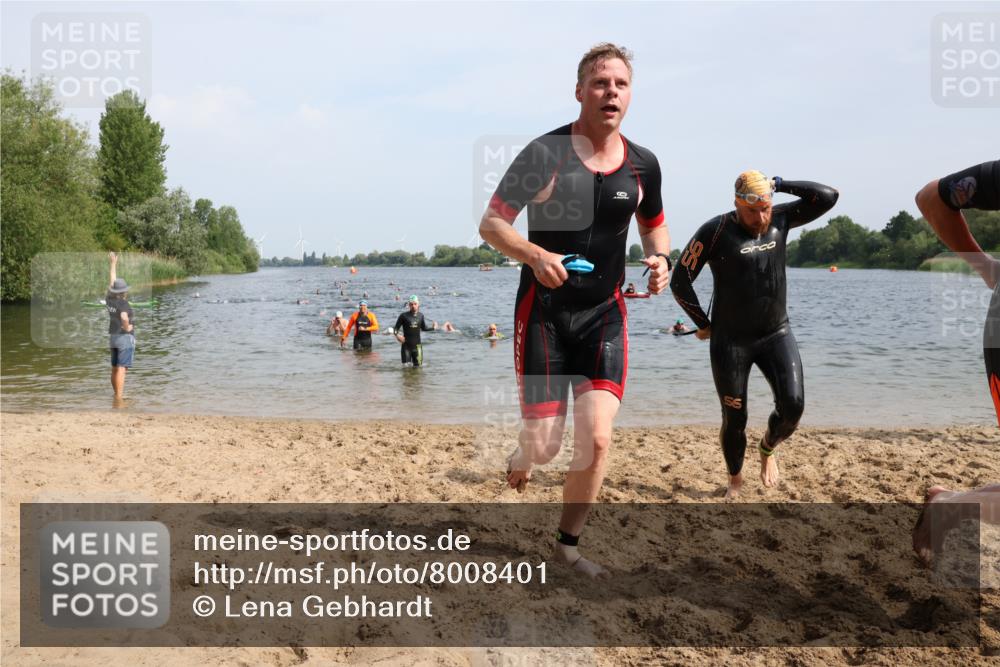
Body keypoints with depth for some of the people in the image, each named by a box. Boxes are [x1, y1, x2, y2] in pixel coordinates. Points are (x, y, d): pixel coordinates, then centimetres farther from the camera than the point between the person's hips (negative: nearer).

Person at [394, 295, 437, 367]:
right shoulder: (404, 315, -7)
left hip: (417, 345, 3)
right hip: (406, 345, -2)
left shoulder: (420, 315, 4)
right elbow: (396, 328, -1)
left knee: (418, 365, 3)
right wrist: (397, 335, -20)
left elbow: (424, 328, 18)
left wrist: (432, 327, 2)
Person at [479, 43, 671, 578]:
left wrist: (661, 259, -3)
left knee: (596, 439, -8)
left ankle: (568, 544, 16)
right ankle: (521, 457, 39)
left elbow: (653, 225, 20)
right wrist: (535, 255, -27)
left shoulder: (642, 165, 3)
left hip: (604, 314, 3)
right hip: (544, 312, -3)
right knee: (544, 445, -2)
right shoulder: (545, 153, -10)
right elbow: (491, 223, -8)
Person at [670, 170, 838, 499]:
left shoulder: (780, 219, 2)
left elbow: (827, 197, -4)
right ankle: (735, 480, 30)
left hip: (777, 334, 3)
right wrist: (703, 324, -3)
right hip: (730, 340, -3)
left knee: (793, 405, -12)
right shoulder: (716, 231, -12)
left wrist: (779, 184, -7)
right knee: (734, 419, 3)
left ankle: (767, 448, 22)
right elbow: (680, 282, -10)